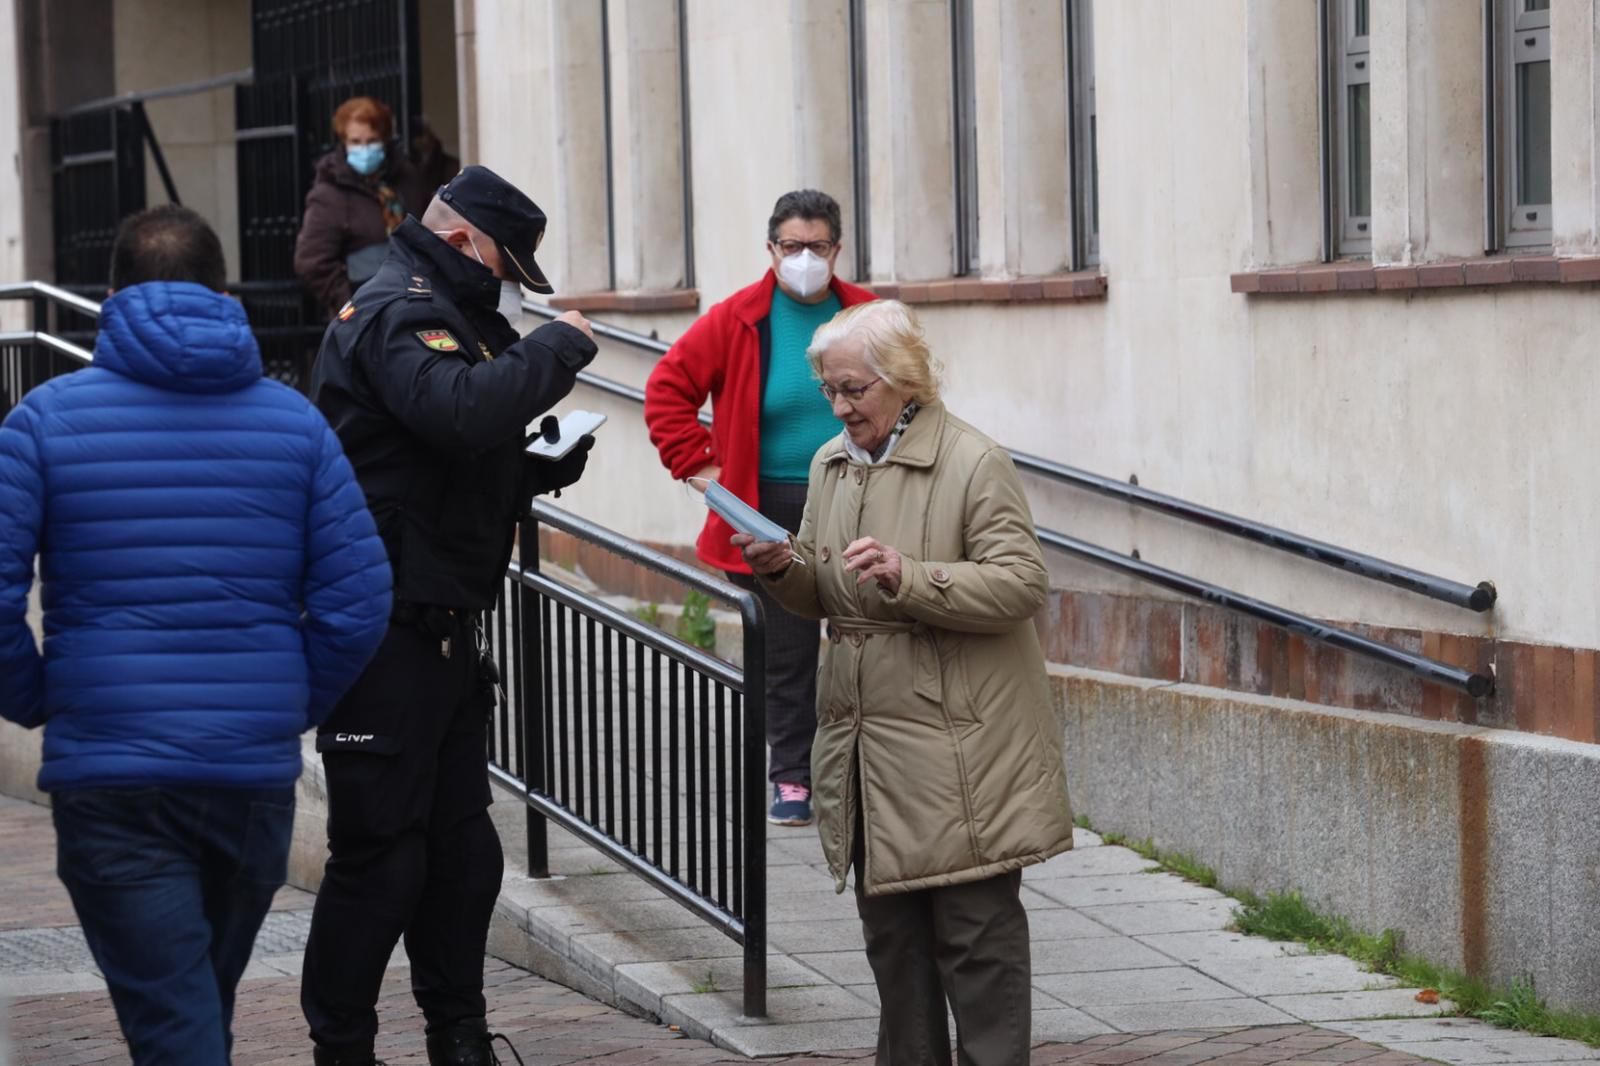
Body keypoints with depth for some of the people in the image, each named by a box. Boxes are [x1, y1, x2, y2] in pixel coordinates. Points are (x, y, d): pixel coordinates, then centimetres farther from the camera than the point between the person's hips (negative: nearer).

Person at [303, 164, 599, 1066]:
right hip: (383, 631, -10)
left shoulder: (443, 316, 21)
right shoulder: (397, 314, -13)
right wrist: (559, 347, -20)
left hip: (443, 629, 10)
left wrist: (551, 461, 9)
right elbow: (462, 411, -33)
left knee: (462, 845, 13)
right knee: (381, 851, -6)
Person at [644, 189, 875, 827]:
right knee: (786, 654, 4)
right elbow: (667, 389, 1)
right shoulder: (738, 320, -3)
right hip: (774, 508, -1)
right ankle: (792, 780, 13)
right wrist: (696, 463, -4)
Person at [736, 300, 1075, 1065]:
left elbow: (1021, 585, -16)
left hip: (958, 753, -7)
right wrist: (783, 570, -4)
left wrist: (911, 579, -26)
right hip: (865, 738, 7)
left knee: (977, 929, -3)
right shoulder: (832, 464, 12)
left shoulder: (974, 463, -10)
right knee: (891, 929, 13)